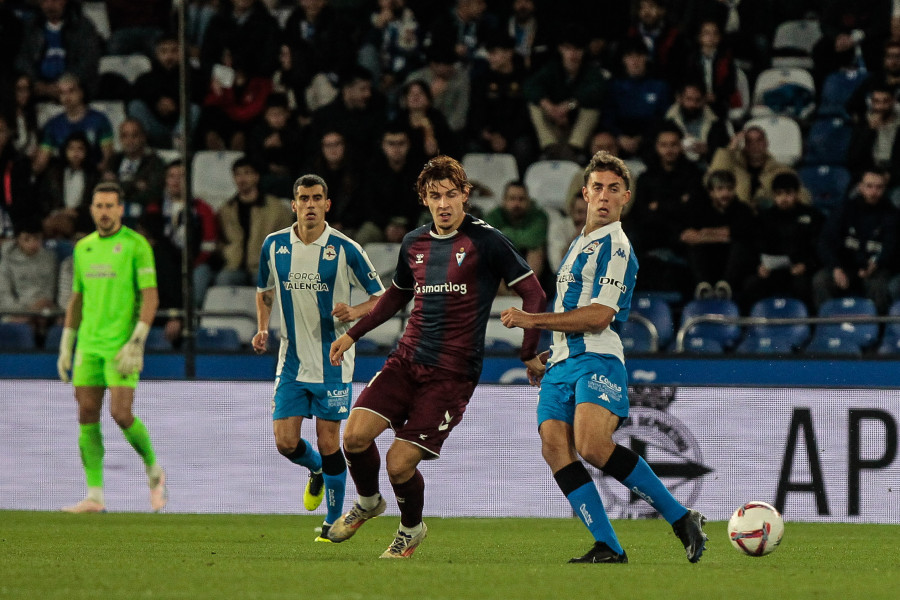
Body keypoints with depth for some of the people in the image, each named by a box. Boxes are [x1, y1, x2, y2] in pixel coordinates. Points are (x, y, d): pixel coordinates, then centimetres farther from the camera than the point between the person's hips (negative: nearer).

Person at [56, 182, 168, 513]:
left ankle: (154, 471, 12)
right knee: (87, 417, 0)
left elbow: (150, 297, -9)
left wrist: (136, 343, -17)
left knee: (121, 414, -14)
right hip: (89, 345, 6)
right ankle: (95, 496, 3)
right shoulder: (83, 248, 14)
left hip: (122, 345, -6)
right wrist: (65, 347, 16)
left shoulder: (135, 244, -5)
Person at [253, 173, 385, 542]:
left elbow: (380, 297, -3)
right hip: (292, 360, 3)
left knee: (328, 442, -3)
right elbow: (265, 291, 19)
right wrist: (263, 329, 3)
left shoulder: (345, 249, -9)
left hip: (332, 361, -3)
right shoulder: (274, 246, 1)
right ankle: (317, 471, 33)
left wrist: (354, 313, -22)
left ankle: (334, 523, 13)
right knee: (285, 442, -2)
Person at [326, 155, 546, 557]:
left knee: (400, 464, -10)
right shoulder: (414, 243, 11)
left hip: (452, 373, -5)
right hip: (407, 359, 5)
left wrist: (529, 354, -6)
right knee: (355, 434, -15)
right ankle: (367, 502, 17)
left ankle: (411, 530, 22)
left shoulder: (485, 241, -6)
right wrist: (353, 334, 26)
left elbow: (533, 293, -3)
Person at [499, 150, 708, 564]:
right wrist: (546, 358, 27)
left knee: (592, 446, -28)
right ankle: (608, 548, -15)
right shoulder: (579, 244, 26)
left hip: (597, 361, -9)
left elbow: (598, 316, -13)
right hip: (562, 363, 9)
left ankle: (681, 518, -16)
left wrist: (532, 320, -9)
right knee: (555, 449, -12)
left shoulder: (615, 247, -4)